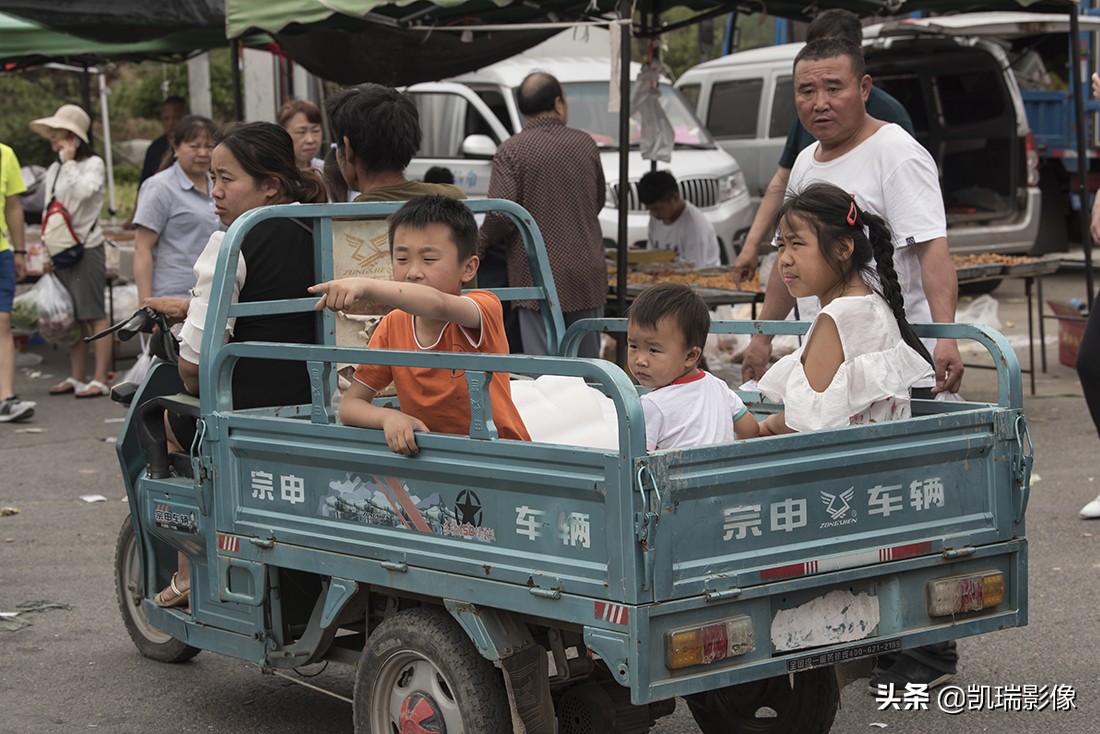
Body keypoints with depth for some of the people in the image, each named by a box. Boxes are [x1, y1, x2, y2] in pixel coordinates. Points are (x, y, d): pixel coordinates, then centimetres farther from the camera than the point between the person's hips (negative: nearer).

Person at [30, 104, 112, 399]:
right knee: (72, 317, 9)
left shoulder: (93, 164, -4)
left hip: (87, 248, -7)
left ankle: (100, 379, -7)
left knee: (93, 315, -7)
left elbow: (83, 190, -25)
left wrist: (69, 161, -16)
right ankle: (76, 377, 15)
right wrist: (48, 253, 16)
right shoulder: (53, 170, 15)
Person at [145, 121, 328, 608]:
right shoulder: (312, 238, 9)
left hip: (247, 414, -7)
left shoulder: (232, 245, -13)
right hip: (312, 401, 7)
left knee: (169, 420, 25)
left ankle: (189, 573, 25)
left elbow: (196, 358, -17)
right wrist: (193, 305, 33)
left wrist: (196, 389, 4)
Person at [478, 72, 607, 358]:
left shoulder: (511, 150, -7)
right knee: (587, 364, 12)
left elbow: (501, 214, -14)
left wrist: (479, 246, 3)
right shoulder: (585, 144, 4)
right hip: (587, 275, 3)